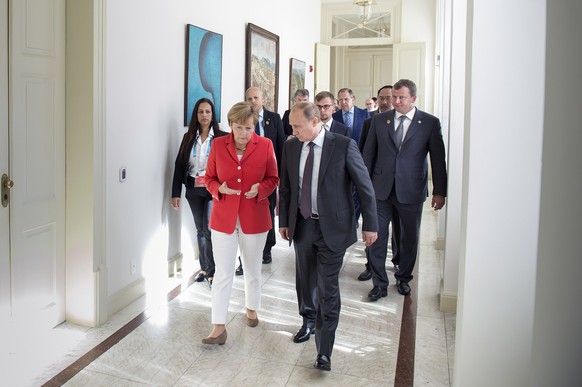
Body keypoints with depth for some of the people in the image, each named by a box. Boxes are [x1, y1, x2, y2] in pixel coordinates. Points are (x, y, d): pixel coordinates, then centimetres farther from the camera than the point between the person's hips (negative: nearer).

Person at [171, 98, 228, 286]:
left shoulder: (221, 137, -5)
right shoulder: (188, 138, 5)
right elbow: (179, 165, 4)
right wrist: (176, 193, -1)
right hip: (193, 190, 4)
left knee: (209, 229, -8)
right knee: (200, 230, 14)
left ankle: (212, 271, 4)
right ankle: (204, 267, 26)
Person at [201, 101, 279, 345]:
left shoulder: (265, 145, -6)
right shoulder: (218, 145, -3)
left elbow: (273, 179, 3)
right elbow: (209, 178, 4)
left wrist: (260, 189, -18)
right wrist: (219, 189, -17)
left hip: (254, 217, 0)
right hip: (223, 217, 0)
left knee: (253, 269, 17)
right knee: (222, 274, -1)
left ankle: (251, 308, 41)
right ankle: (218, 327, 4)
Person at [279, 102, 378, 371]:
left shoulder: (344, 145, -12)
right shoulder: (291, 146, 1)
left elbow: (365, 186, -8)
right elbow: (285, 187, 11)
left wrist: (370, 224, -7)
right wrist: (283, 221, 12)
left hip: (332, 228, -4)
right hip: (302, 225, 5)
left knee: (328, 287, -4)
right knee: (305, 280, 18)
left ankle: (324, 351, 4)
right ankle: (308, 322, 43)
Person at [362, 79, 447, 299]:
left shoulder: (430, 123, -1)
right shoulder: (379, 120, 4)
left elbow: (438, 159, -1)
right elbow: (368, 154, 8)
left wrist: (439, 191, -2)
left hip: (411, 190, -1)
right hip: (381, 188, 1)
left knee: (410, 237, 12)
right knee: (377, 235, 0)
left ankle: (404, 279, 31)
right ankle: (379, 284, 11)